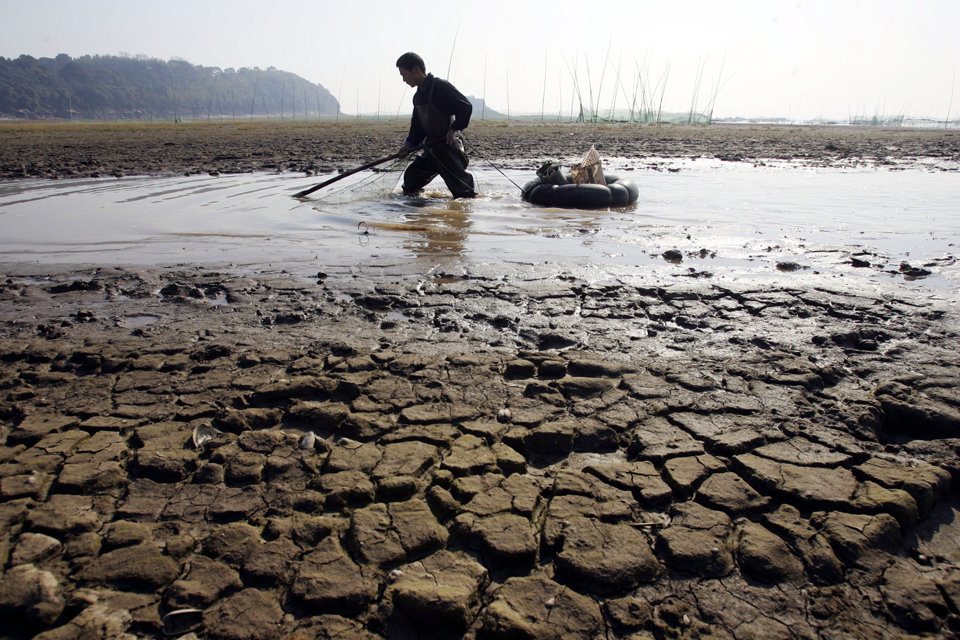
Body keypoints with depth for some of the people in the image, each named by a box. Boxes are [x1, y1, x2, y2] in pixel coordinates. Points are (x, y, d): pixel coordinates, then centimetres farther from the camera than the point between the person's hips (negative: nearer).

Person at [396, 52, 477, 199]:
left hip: (447, 146, -9)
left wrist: (455, 129, -22)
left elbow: (466, 106, -18)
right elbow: (418, 126, 16)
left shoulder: (440, 86, -13)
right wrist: (409, 144, 0)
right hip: (431, 150, 9)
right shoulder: (418, 95, 15)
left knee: (461, 188, -8)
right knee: (411, 176, 13)